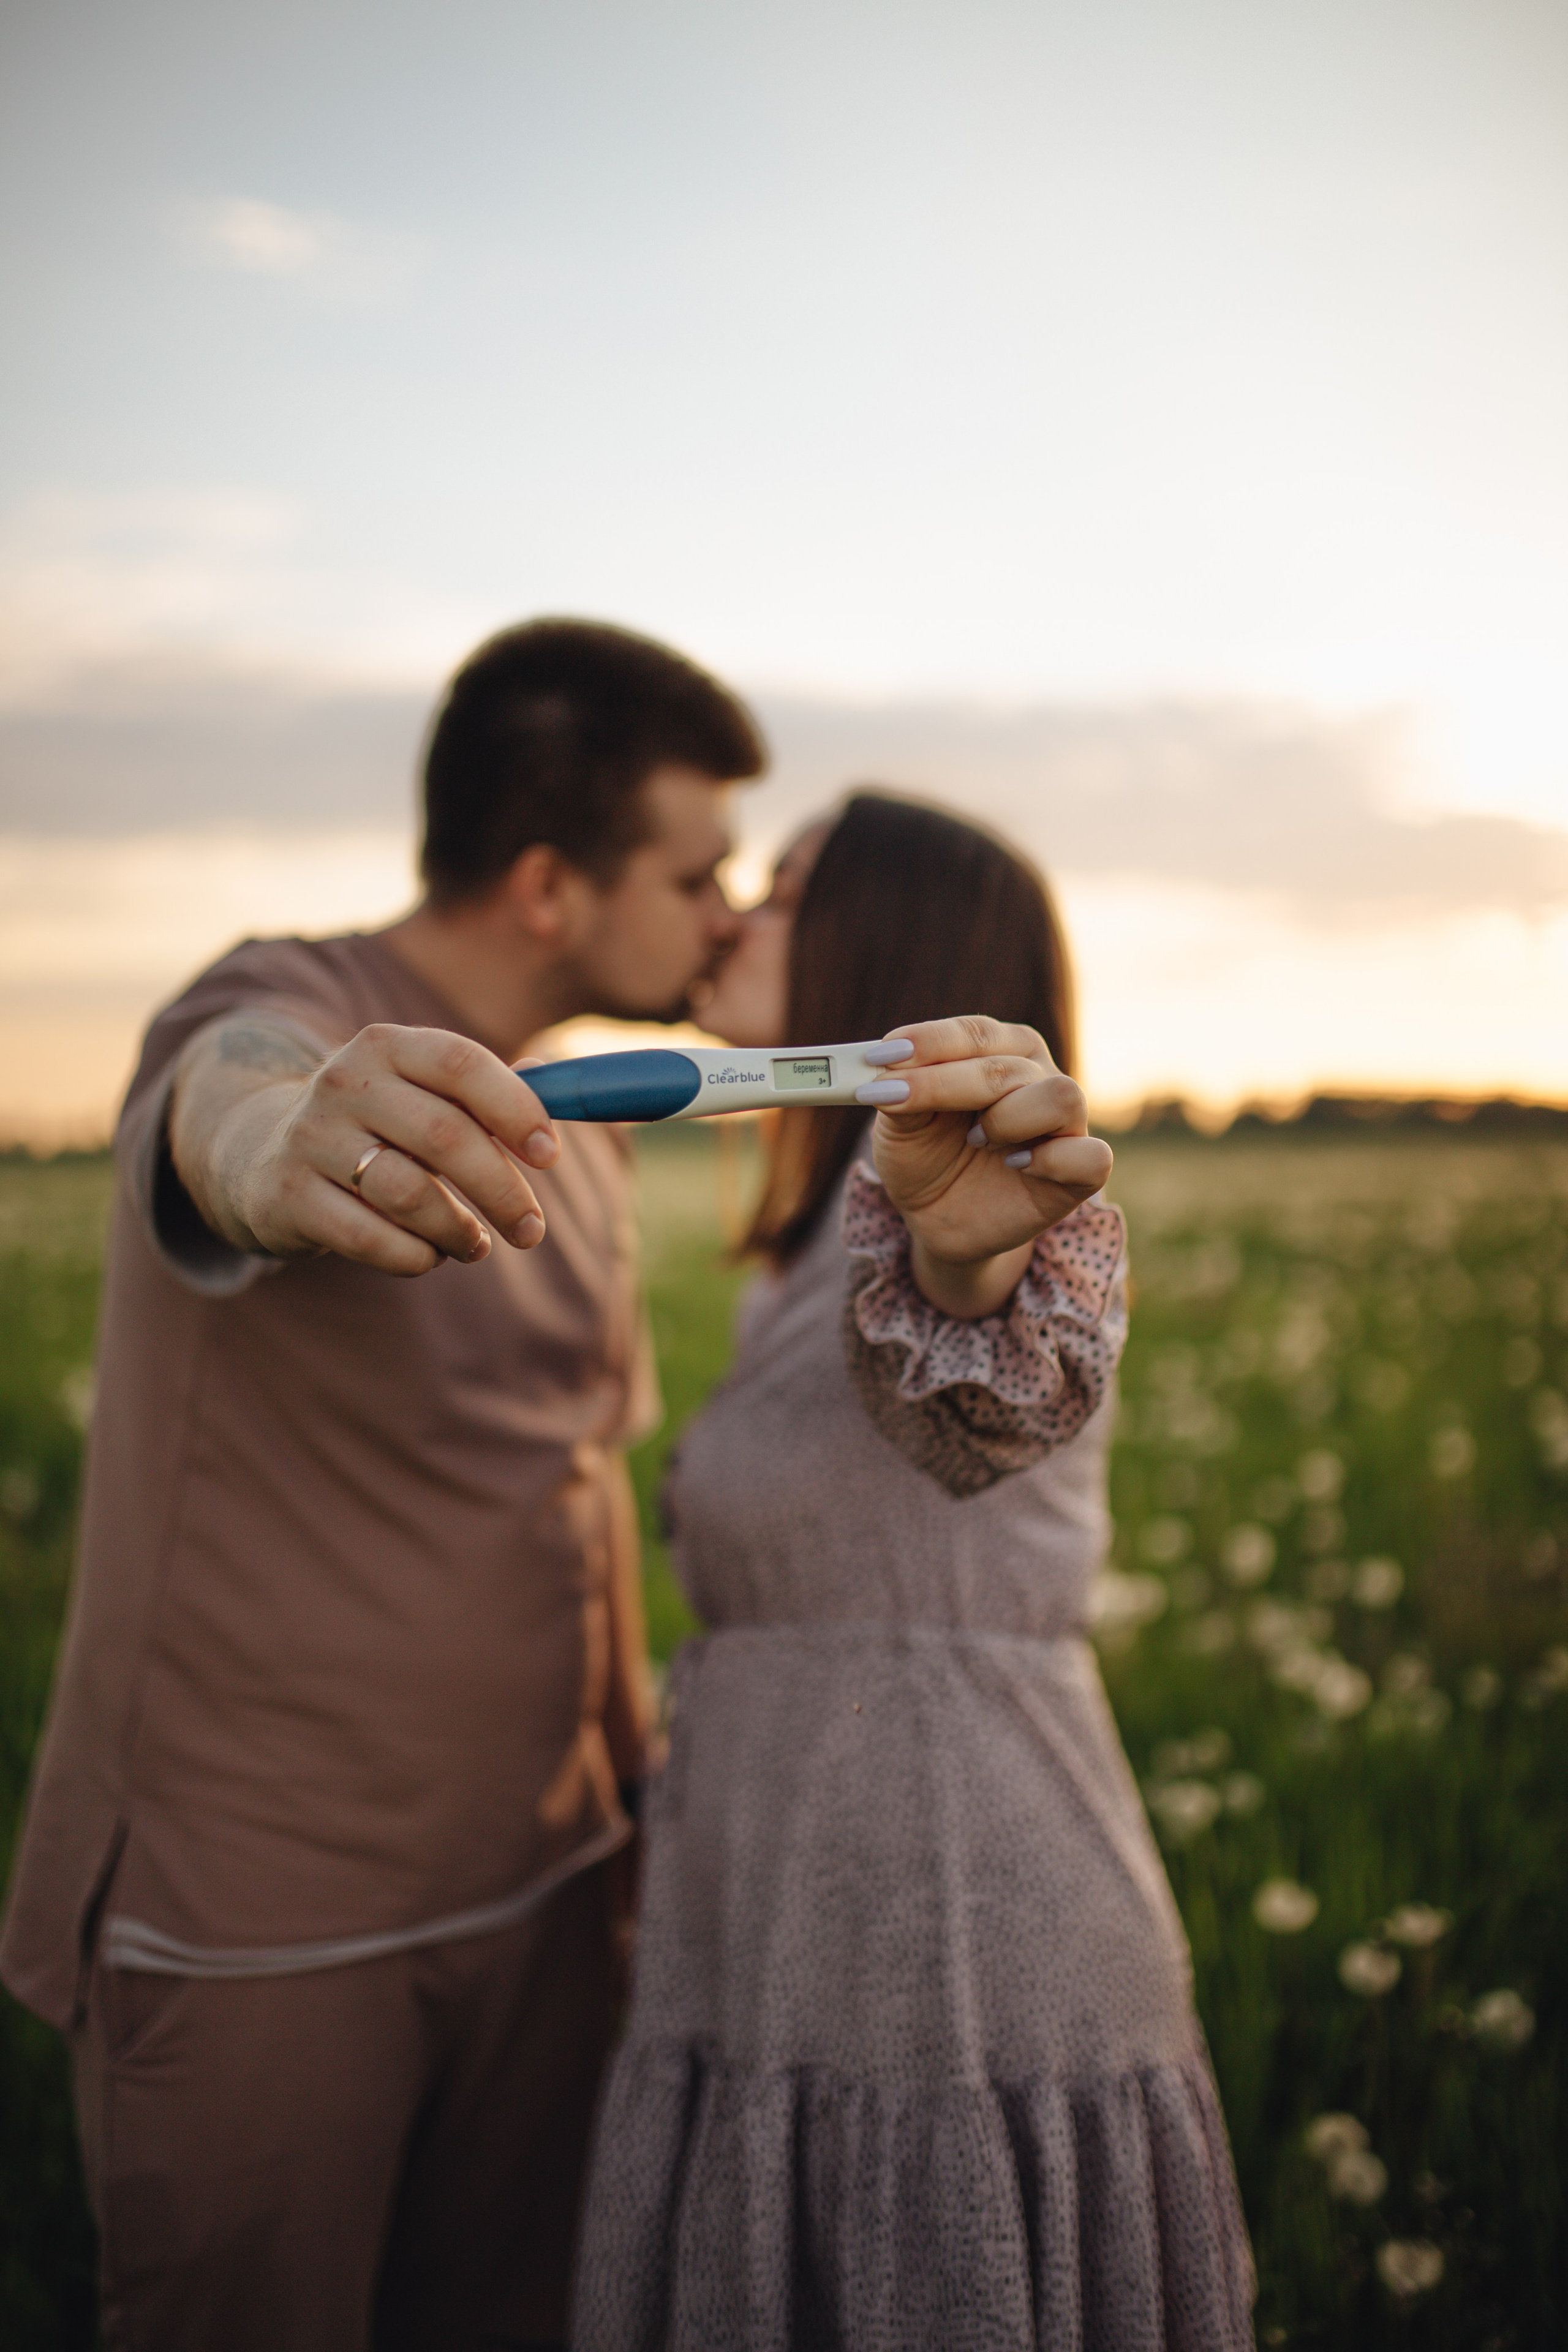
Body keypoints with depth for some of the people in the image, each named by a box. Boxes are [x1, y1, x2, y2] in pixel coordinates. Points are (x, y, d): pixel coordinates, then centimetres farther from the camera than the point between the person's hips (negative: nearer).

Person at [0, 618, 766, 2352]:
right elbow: (218, 1100, -41)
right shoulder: (283, 1015, -16)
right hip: (249, 1930, -6)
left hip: (533, 1894, 6)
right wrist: (278, 1146, -64)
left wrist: (636, 1780, 15)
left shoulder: (576, 1140, 8)